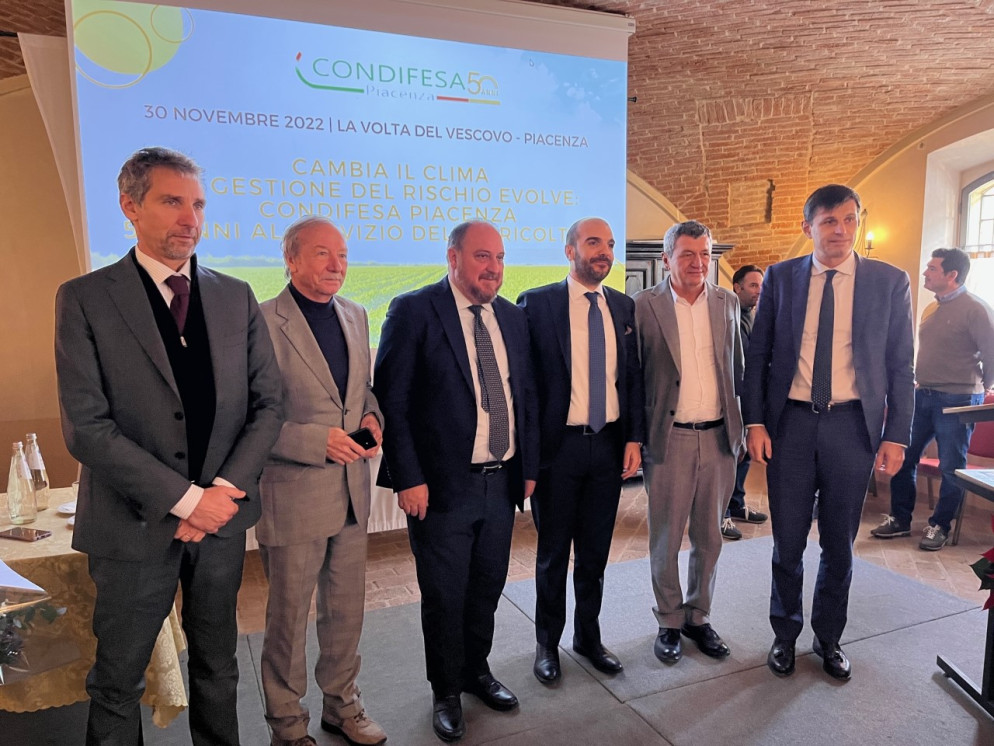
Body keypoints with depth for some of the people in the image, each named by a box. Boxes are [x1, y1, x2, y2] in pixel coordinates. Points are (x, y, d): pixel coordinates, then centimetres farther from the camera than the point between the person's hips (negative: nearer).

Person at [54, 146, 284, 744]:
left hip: (222, 517, 3)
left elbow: (268, 403, 2)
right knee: (118, 683, 15)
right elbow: (87, 427, -13)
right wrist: (185, 498, -17)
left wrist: (225, 490, -11)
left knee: (217, 667, 19)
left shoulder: (236, 297, 4)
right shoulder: (86, 299, -6)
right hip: (135, 526, -3)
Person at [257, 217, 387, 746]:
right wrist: (318, 441, -22)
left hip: (352, 490, 6)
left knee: (347, 609, 20)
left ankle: (342, 703, 42)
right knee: (289, 617, 13)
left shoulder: (355, 315, 7)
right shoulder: (264, 323, -15)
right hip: (293, 495, -6)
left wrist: (372, 416, -3)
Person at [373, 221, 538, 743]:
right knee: (445, 596, 10)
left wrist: (529, 466, 9)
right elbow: (391, 400, -12)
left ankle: (477, 670, 43)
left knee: (487, 588, 19)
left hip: (502, 483, 5)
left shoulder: (513, 318, 8)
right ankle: (446, 692, 34)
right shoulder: (413, 311, -9)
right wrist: (408, 478, -16)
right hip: (442, 485, -5)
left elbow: (526, 396, 12)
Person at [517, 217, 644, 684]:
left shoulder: (625, 308, 7)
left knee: (596, 550, 15)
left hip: (609, 444, 4)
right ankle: (547, 643, 30)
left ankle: (588, 636, 34)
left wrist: (634, 438, 2)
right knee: (553, 552, 11)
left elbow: (634, 376, 9)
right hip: (558, 444, -3)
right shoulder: (537, 304, -6)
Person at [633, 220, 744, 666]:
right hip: (669, 439, -3)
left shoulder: (727, 303, 7)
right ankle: (670, 623, 26)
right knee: (666, 540, 8)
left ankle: (699, 617, 32)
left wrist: (738, 427, 9)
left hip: (718, 437, 4)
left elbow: (737, 368, 13)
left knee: (709, 537, 14)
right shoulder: (645, 306, -5)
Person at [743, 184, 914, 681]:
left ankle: (829, 639, 33)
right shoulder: (780, 278, 2)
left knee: (839, 542, 12)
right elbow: (757, 355, 3)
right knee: (788, 541, 9)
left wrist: (896, 436, -2)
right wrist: (755, 422, -4)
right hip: (790, 422, 0)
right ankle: (785, 635, 30)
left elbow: (900, 365, 3)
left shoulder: (890, 282, 1)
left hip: (852, 425, 0)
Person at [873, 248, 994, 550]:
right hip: (922, 395, 7)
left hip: (956, 400, -7)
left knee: (951, 468, 4)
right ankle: (900, 519, 19)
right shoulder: (931, 309, 12)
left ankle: (939, 526, 18)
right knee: (901, 458, 7)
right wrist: (923, 385, 15)